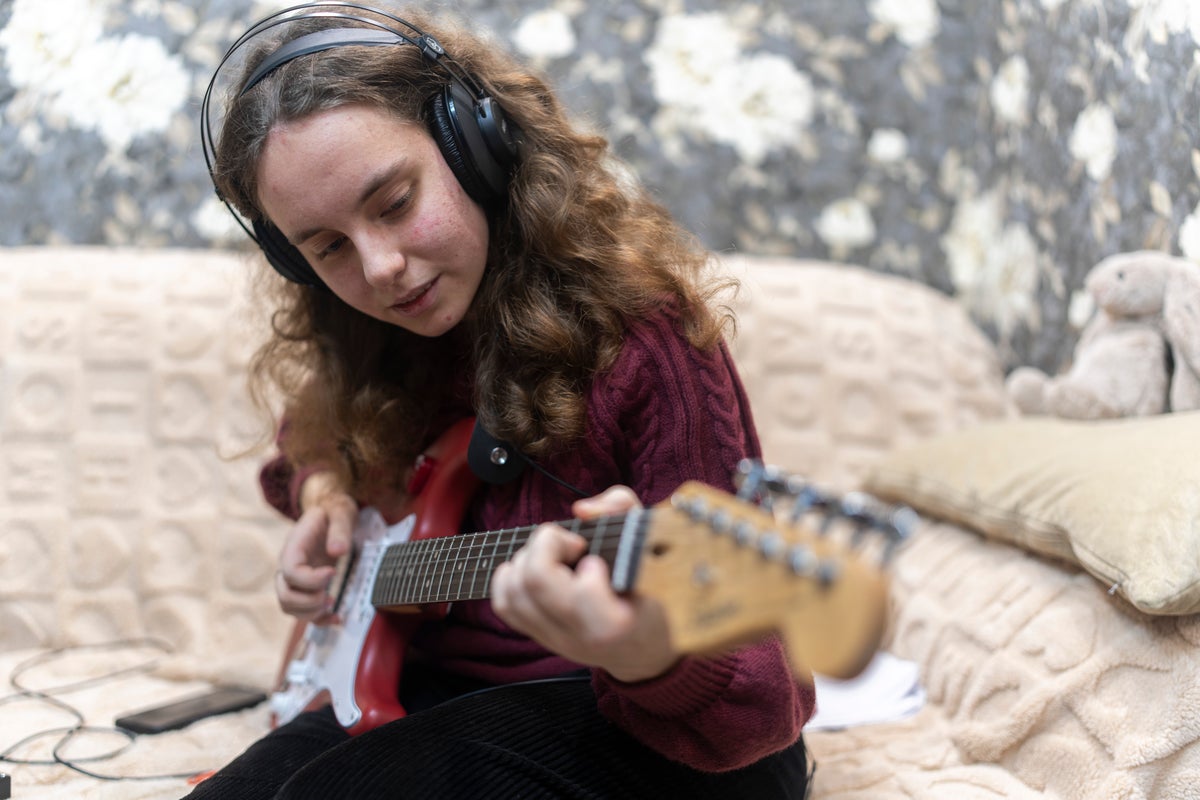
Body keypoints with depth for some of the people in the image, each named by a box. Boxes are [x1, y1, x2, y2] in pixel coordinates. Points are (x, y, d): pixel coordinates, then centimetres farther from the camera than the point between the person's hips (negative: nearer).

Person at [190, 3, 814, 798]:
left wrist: (657, 661, -46)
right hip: (439, 693, 7)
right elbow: (312, 451, 27)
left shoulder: (642, 334, -19)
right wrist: (325, 495, 3)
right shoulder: (361, 344, 2)